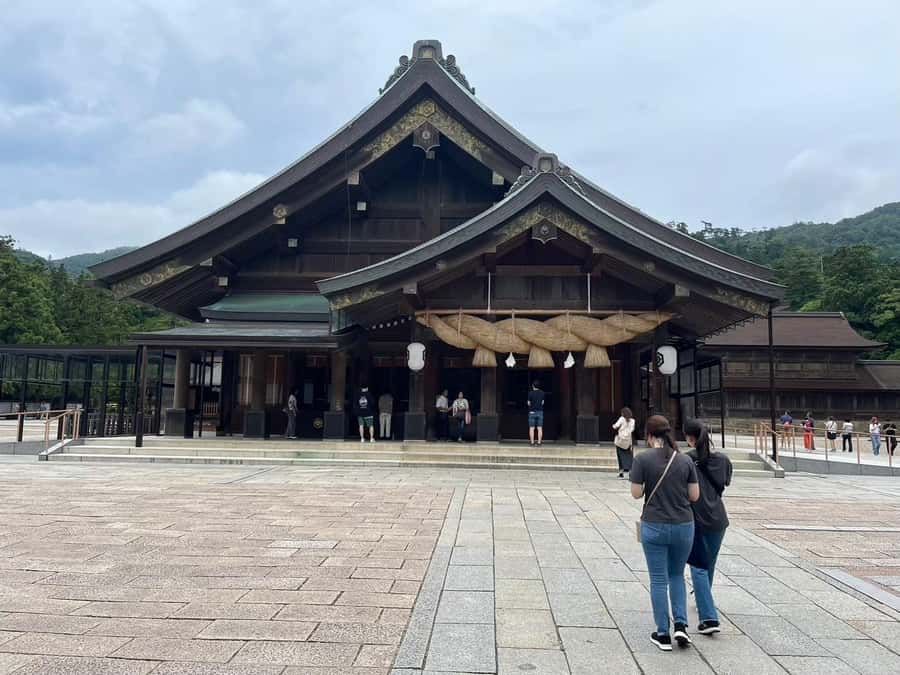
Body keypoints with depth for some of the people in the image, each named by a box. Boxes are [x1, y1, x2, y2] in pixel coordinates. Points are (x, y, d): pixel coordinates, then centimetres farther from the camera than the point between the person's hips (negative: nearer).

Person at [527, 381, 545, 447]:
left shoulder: (530, 393, -9)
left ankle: (532, 442, 0)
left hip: (532, 412, -2)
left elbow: (529, 403, -4)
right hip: (540, 412, 2)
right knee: (540, 428, 5)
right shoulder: (542, 393, 0)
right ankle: (539, 442, 4)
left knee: (531, 428, 2)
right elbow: (542, 403, 5)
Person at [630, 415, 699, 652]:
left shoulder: (642, 459, -10)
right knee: (677, 575, 21)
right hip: (683, 526, 3)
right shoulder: (685, 460, -1)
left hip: (654, 527, -3)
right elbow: (695, 495, 1)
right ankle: (681, 625, 11)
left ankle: (663, 634, 15)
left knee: (658, 580, 8)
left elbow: (636, 493, -9)